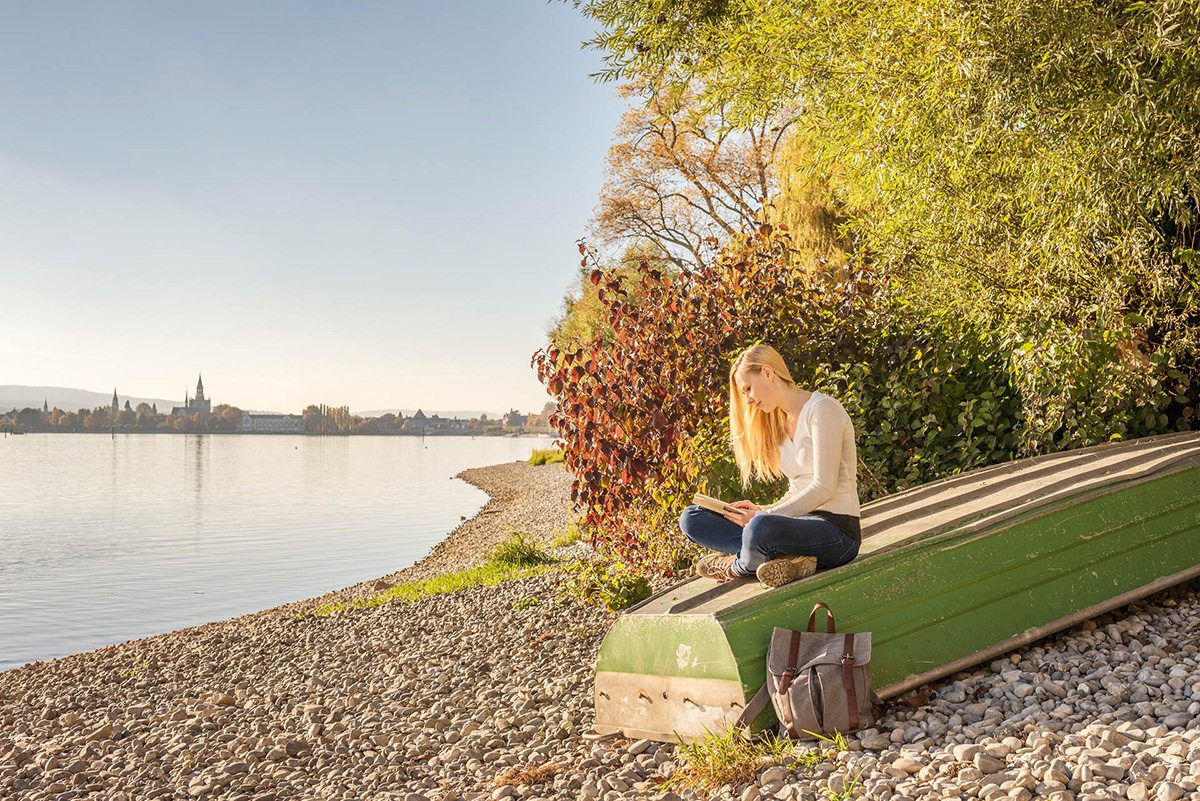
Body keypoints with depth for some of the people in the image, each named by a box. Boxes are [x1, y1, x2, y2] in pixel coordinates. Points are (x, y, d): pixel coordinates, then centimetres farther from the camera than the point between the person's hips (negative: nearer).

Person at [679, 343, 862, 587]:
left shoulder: (821, 409, -9)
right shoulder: (781, 422, 17)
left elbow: (823, 488, -18)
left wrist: (764, 516, -20)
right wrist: (762, 510, 2)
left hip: (837, 529, -9)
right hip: (802, 522, 9)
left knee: (760, 528, -41)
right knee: (691, 519, -4)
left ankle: (738, 566, -7)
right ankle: (788, 556, -18)